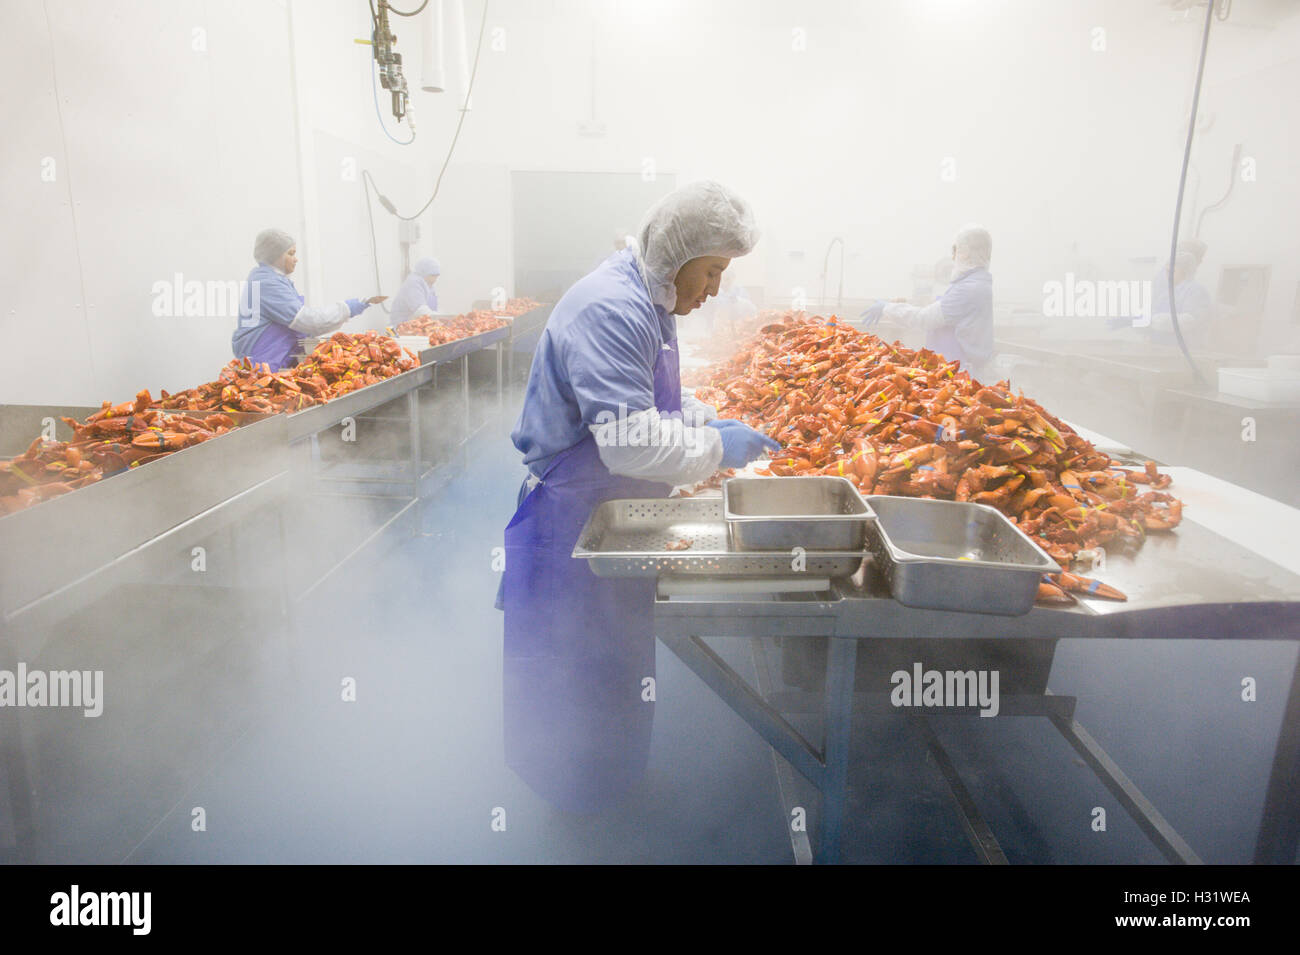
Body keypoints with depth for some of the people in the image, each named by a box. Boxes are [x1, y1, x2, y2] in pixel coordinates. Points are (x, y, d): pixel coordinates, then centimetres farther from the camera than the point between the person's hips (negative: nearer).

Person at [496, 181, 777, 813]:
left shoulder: (649, 303, 8)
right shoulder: (610, 309, -25)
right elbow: (630, 442, -33)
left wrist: (711, 422, 4)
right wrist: (716, 447, -21)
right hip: (573, 519, -10)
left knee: (620, 663, 23)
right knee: (578, 675, 6)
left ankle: (613, 791, 43)